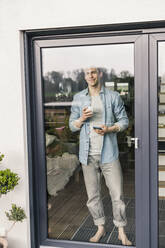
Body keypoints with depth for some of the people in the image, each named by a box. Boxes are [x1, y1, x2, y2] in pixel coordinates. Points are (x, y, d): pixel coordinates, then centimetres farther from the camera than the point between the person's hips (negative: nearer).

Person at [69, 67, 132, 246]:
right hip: (88, 154, 2)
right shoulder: (78, 98, 8)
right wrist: (82, 118, -11)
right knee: (93, 195, 10)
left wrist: (109, 129, -14)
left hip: (108, 153, -2)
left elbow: (124, 120, 5)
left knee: (117, 194, 0)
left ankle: (121, 232, 15)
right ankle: (100, 228, 26)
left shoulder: (113, 96, 2)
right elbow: (72, 125, 10)